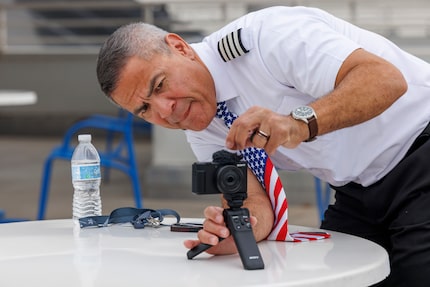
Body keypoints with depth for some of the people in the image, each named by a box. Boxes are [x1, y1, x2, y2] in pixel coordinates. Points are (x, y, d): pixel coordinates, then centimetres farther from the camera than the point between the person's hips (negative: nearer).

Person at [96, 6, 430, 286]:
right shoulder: (203, 129, -1)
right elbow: (256, 201, -8)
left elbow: (387, 78, -33)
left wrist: (300, 123, -47)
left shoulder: (263, 37, -26)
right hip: (359, 188, 7)